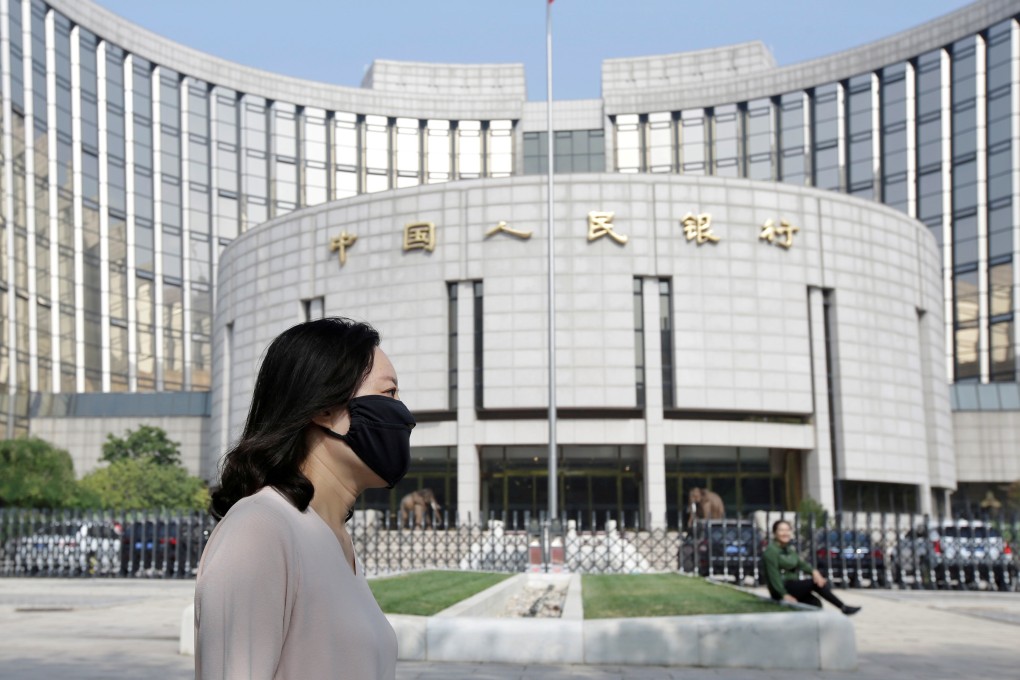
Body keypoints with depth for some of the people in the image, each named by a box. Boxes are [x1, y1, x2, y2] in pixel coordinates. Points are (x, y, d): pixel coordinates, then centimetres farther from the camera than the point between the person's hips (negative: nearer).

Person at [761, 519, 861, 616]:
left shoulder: (791, 549, 15)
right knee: (815, 583, -18)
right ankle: (843, 608, -13)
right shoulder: (771, 551, -11)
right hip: (780, 590, -8)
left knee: (815, 603, -11)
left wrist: (814, 571, -18)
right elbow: (773, 575, -17)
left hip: (792, 586, 8)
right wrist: (785, 595, -21)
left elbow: (801, 563, 2)